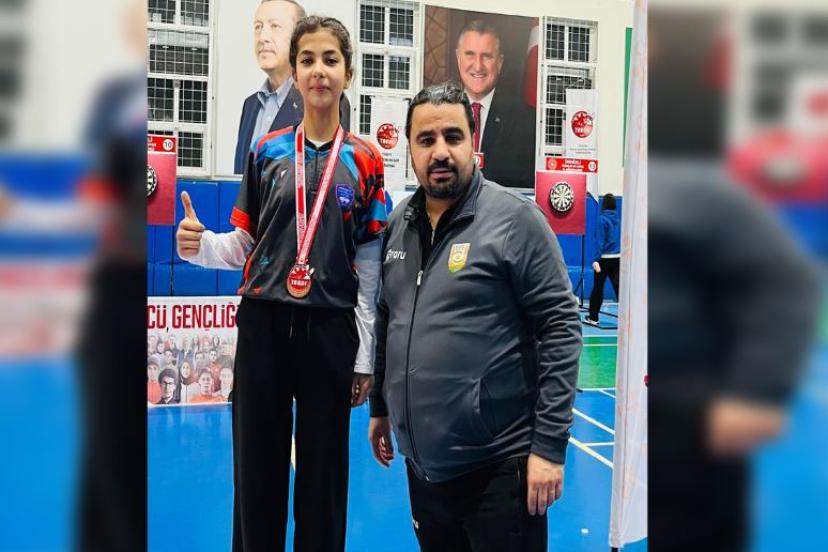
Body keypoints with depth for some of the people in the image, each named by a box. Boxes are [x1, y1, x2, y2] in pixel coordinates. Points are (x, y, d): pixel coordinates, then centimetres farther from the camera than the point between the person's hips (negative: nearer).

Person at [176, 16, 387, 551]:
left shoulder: (366, 161, 1)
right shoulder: (266, 152, 6)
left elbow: (370, 265, 1)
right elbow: (244, 245, 7)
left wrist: (365, 356, -1)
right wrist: (200, 245, -15)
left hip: (331, 331, -1)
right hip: (263, 325, 1)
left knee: (323, 475, 10)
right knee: (257, 471, 10)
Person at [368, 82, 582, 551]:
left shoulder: (515, 218, -12)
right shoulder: (398, 224, 5)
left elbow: (560, 328, -13)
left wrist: (551, 444, -16)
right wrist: (380, 406, 17)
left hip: (497, 465, -6)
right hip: (422, 464, 6)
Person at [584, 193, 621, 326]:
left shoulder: (602, 219, -8)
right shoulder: (618, 219, 6)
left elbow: (600, 240, -14)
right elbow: (621, 240, 9)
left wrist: (596, 259, -15)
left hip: (604, 259, -4)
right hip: (617, 259, 4)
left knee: (597, 288, 5)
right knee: (619, 287, 5)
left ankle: (593, 317, 13)